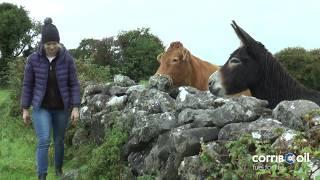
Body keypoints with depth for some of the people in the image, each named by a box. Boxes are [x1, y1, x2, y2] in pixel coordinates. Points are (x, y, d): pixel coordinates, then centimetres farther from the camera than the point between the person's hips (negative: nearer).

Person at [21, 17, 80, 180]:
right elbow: (28, 85, -5)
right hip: (41, 108, -1)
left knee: (59, 140, 14)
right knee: (44, 141, -16)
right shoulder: (33, 59, -13)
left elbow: (74, 84, -7)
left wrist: (76, 108, -13)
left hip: (61, 108, 1)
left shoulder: (67, 59, -11)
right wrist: (25, 110, -3)